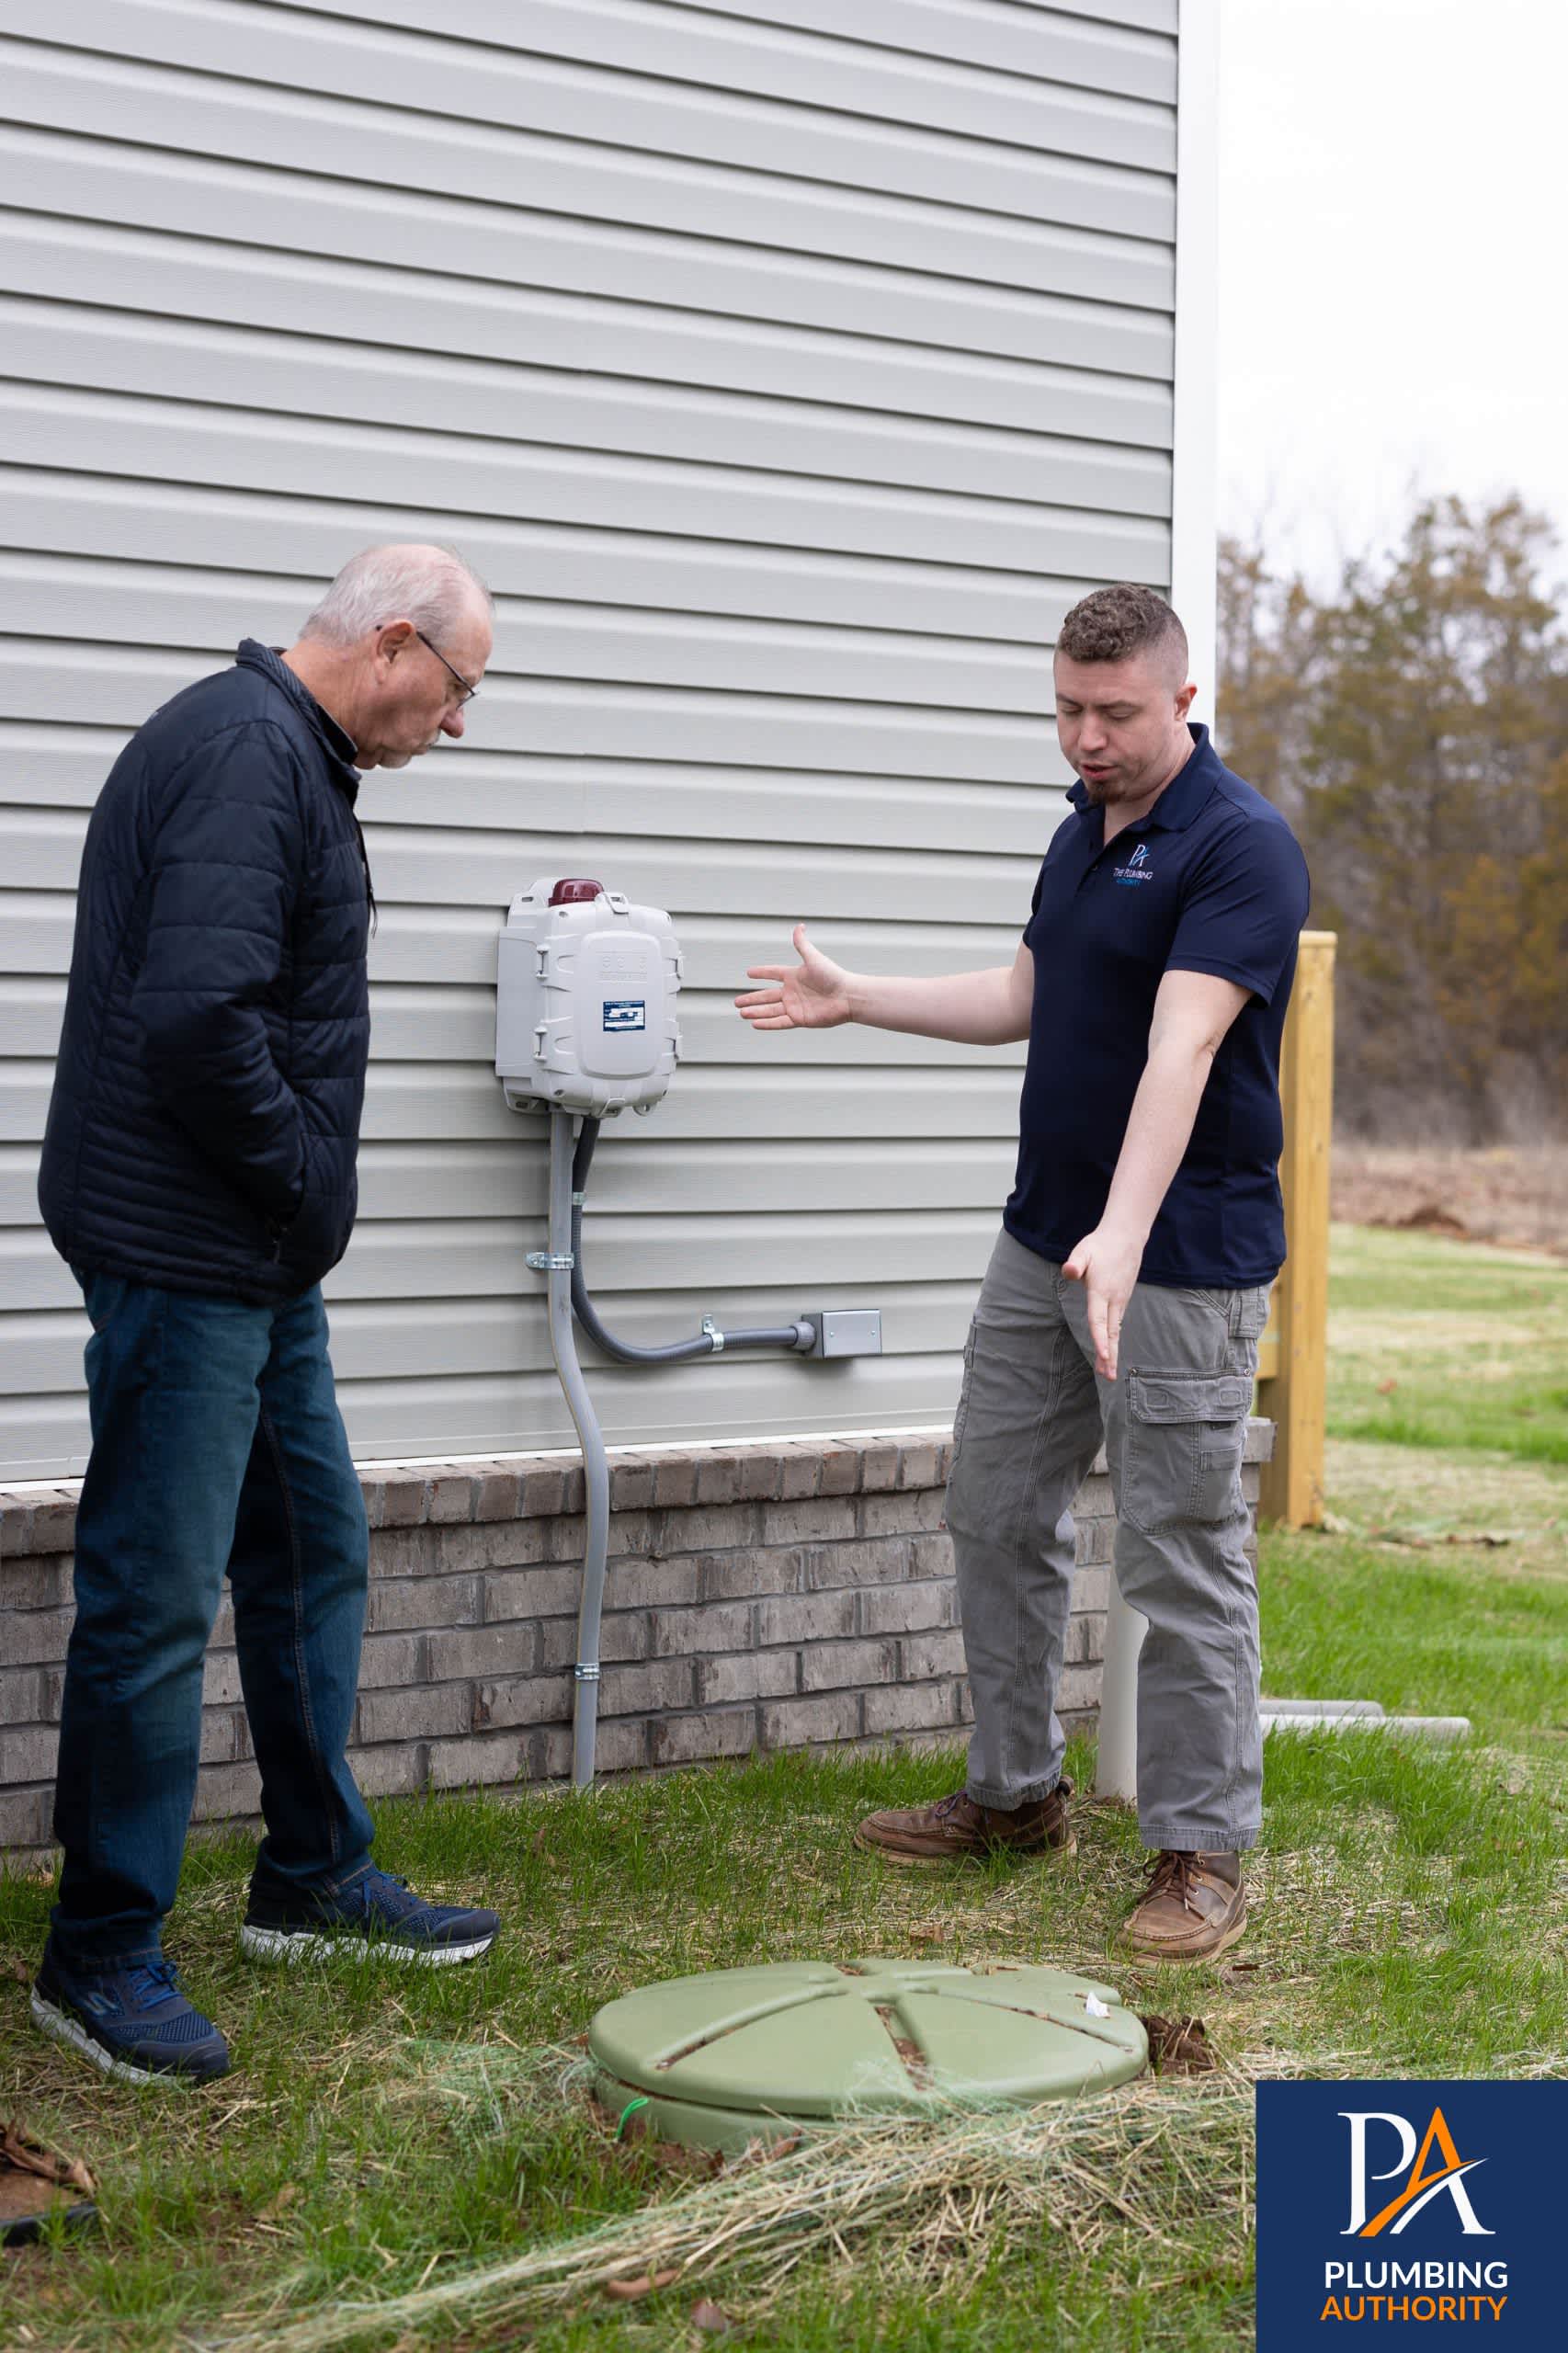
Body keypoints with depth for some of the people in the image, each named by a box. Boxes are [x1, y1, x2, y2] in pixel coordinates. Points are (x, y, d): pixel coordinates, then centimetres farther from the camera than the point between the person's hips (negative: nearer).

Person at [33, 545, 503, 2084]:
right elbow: (197, 1018, -28)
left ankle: (315, 1880, 31)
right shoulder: (246, 750, -18)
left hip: (259, 1263, 11)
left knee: (315, 1554, 18)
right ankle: (99, 1958, 9)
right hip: (184, 1254, -11)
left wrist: (305, 1210, 10)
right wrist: (304, 1185, -14)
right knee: (155, 1601, -3)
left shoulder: (289, 755, 16)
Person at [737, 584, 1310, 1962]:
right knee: (997, 1519, 15)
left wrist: (1123, 1236, -40)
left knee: (1184, 1564, -2)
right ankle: (1016, 1793, 29)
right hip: (1041, 1245, 9)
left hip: (1181, 1264, -9)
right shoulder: (1081, 834, 11)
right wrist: (856, 1001, 25)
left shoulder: (1239, 846, -17)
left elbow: (1180, 1046, -30)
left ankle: (1201, 1854, 9)